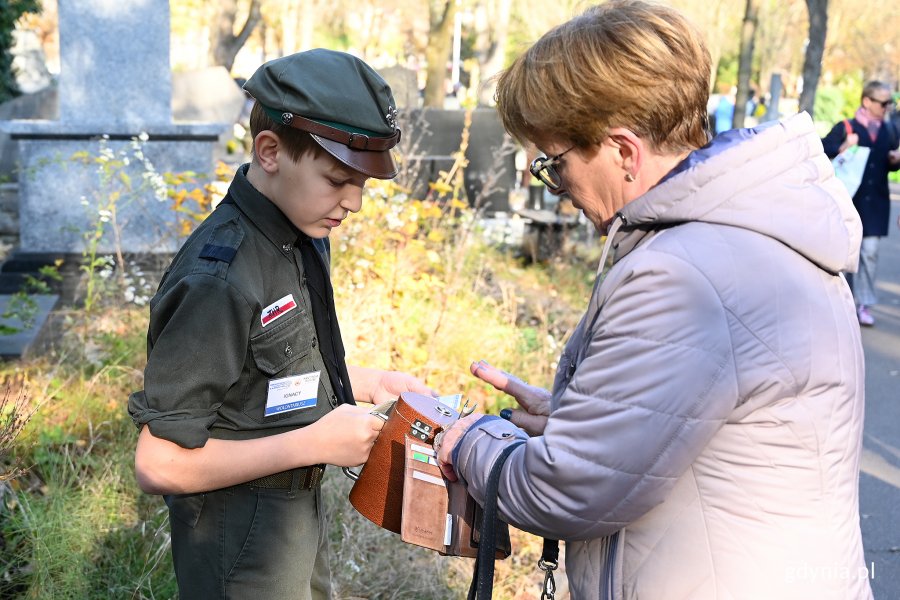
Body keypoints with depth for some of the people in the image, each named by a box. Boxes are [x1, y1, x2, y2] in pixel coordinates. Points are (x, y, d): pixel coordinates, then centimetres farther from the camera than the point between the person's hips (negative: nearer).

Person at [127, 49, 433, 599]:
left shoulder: (303, 235, -1)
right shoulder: (218, 279, -29)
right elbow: (159, 463, -26)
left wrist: (370, 382, -2)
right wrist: (317, 442, -25)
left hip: (299, 508, 8)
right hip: (241, 539, -8)